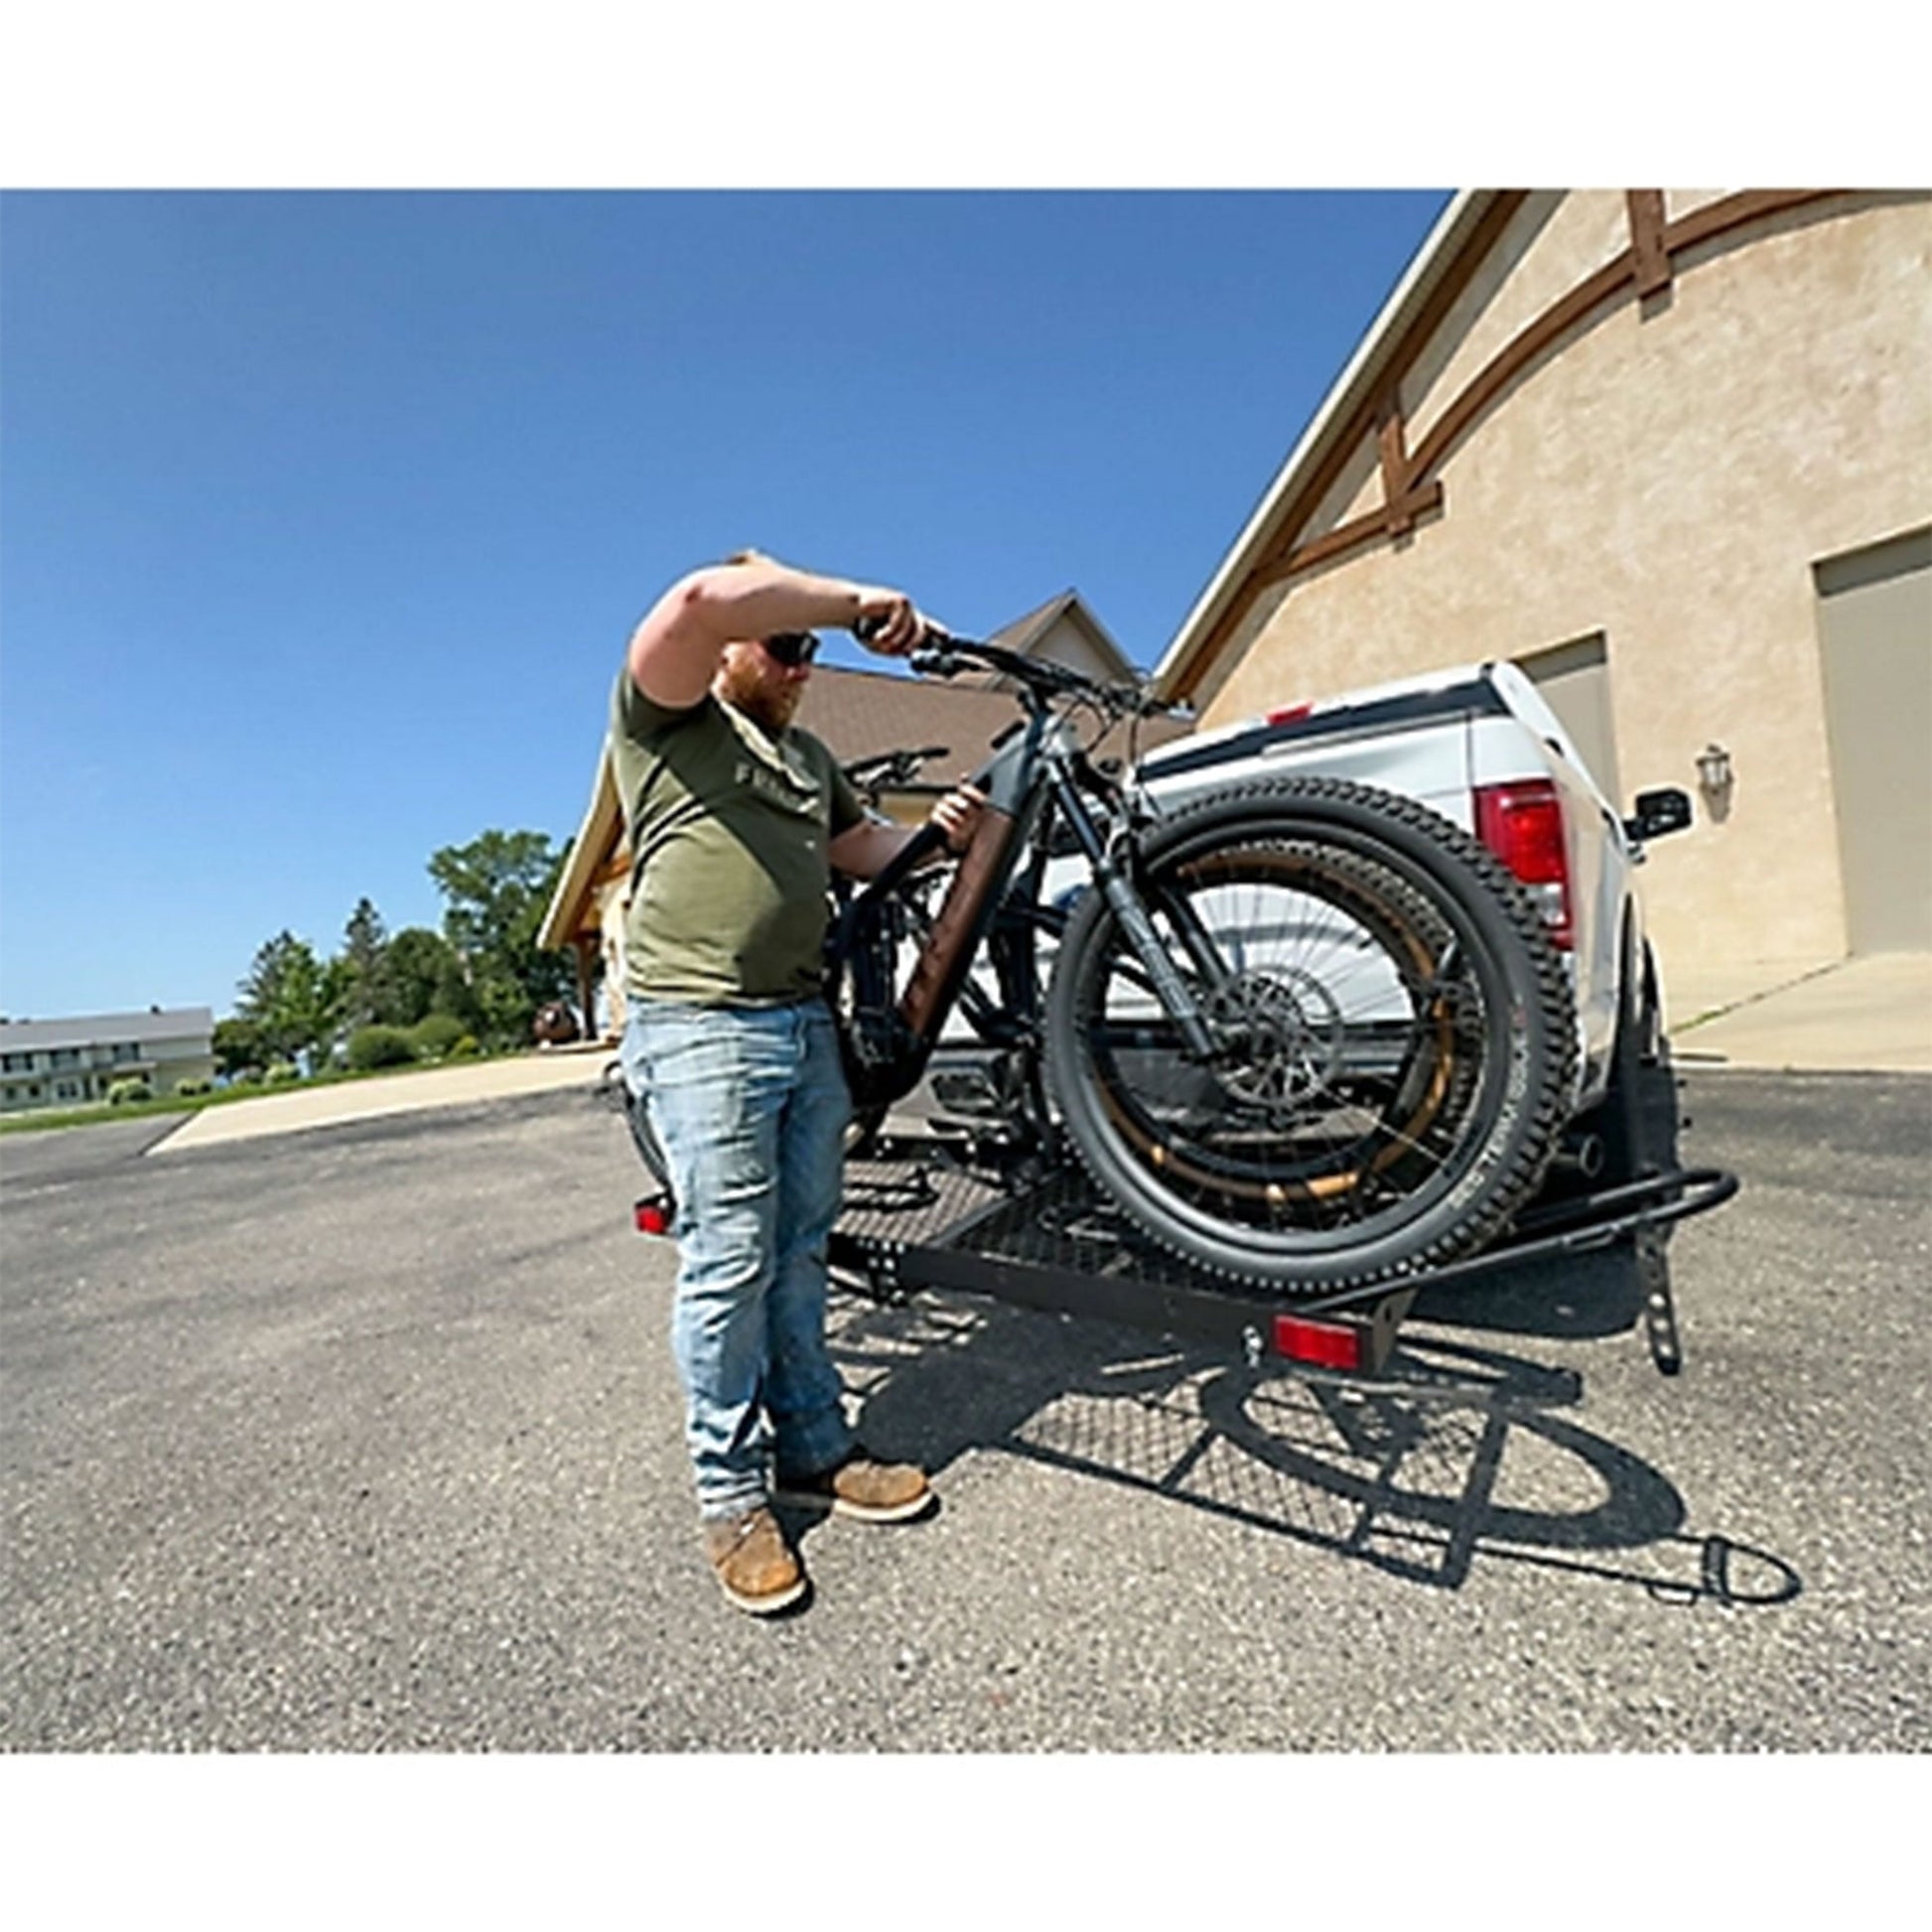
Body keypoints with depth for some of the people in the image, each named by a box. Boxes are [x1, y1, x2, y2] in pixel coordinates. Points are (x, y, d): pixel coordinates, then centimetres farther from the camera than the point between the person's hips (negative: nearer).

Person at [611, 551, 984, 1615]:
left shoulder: (808, 757, 26)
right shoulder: (665, 720, 2)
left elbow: (865, 845, 24)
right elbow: (702, 599, -17)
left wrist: (935, 832, 4)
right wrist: (854, 599, -11)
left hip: (805, 1019, 7)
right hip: (702, 1023, -7)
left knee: (798, 1252, 12)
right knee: (730, 1264, -3)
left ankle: (814, 1449, 26)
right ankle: (731, 1493, 14)